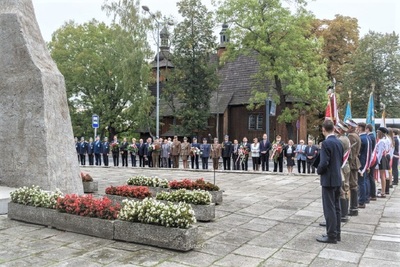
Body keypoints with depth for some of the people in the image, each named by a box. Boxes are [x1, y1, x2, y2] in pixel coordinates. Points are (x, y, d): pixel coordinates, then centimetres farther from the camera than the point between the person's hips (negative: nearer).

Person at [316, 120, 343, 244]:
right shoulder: (339, 142, 7)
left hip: (328, 180, -8)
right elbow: (341, 160, 14)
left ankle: (331, 235, 5)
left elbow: (324, 163, -21)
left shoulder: (326, 143, -17)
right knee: (336, 207, 14)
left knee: (329, 208, -1)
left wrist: (319, 170, -3)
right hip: (337, 179, 8)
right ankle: (336, 233, 22)